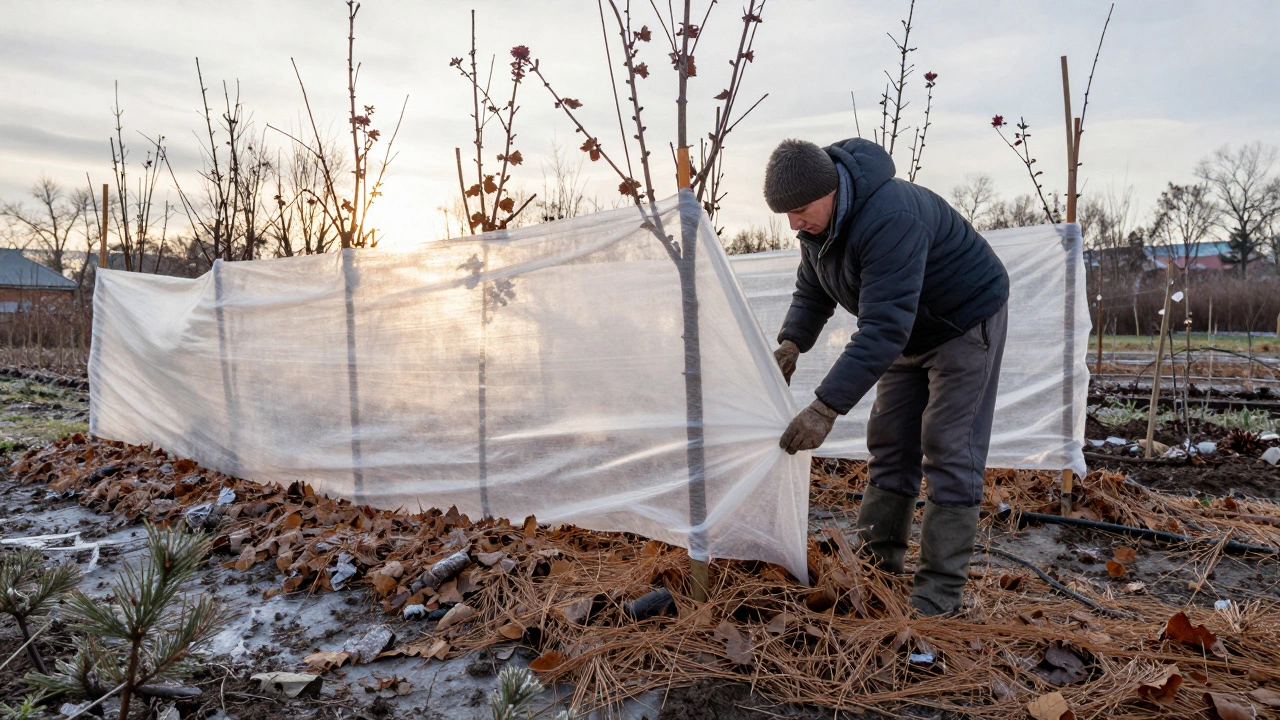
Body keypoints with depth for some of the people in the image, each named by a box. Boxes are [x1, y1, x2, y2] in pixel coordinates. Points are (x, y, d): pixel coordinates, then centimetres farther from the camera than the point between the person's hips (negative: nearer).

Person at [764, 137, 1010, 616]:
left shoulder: (889, 219, -38)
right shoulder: (818, 218, -8)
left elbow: (884, 327, -43)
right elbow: (811, 291, 4)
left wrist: (827, 406, -46)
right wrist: (791, 343, -16)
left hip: (966, 320, -9)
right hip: (910, 328, 9)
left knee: (948, 452, -10)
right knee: (889, 444, 8)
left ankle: (939, 593, -4)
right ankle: (878, 560, 18)